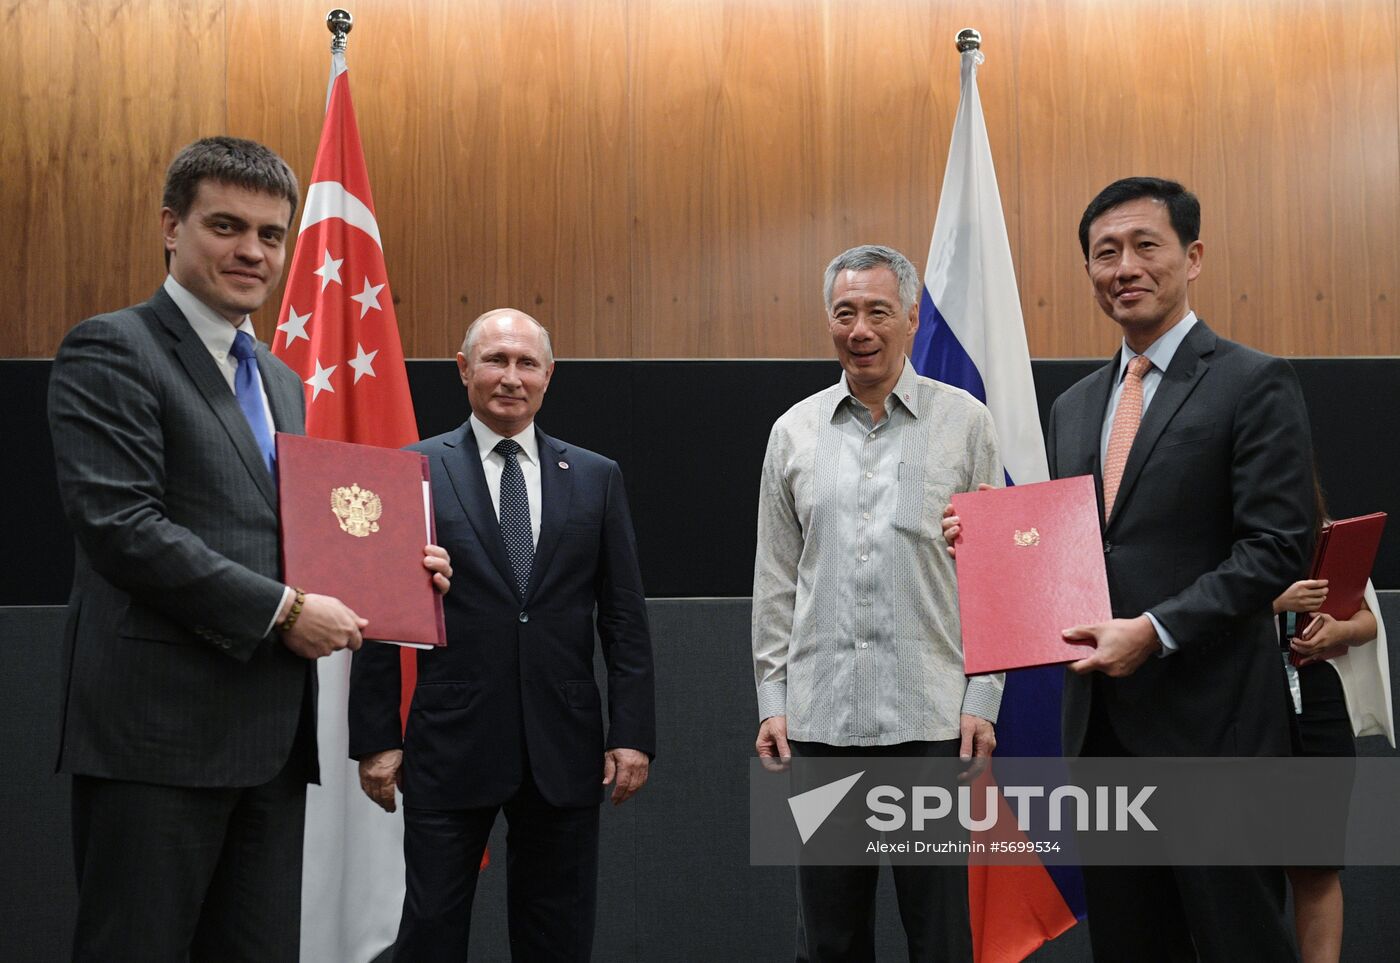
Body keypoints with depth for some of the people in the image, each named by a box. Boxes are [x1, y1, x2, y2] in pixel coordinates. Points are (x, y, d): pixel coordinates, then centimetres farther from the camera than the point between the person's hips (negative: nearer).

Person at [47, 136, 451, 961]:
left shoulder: (282, 382, 21)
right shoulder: (112, 352, -5)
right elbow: (121, 527, -16)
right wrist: (283, 610, -16)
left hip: (273, 735, 8)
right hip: (159, 728, -7)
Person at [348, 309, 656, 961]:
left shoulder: (596, 478, 7)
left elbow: (624, 618, 6)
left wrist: (633, 734, 0)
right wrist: (375, 737, -3)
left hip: (564, 750, 2)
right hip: (451, 746, -2)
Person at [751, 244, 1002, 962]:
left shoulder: (963, 421, 2)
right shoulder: (795, 430, 9)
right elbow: (776, 581, 11)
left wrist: (982, 701, -4)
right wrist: (772, 701, 6)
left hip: (933, 714, -2)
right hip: (820, 716, 2)